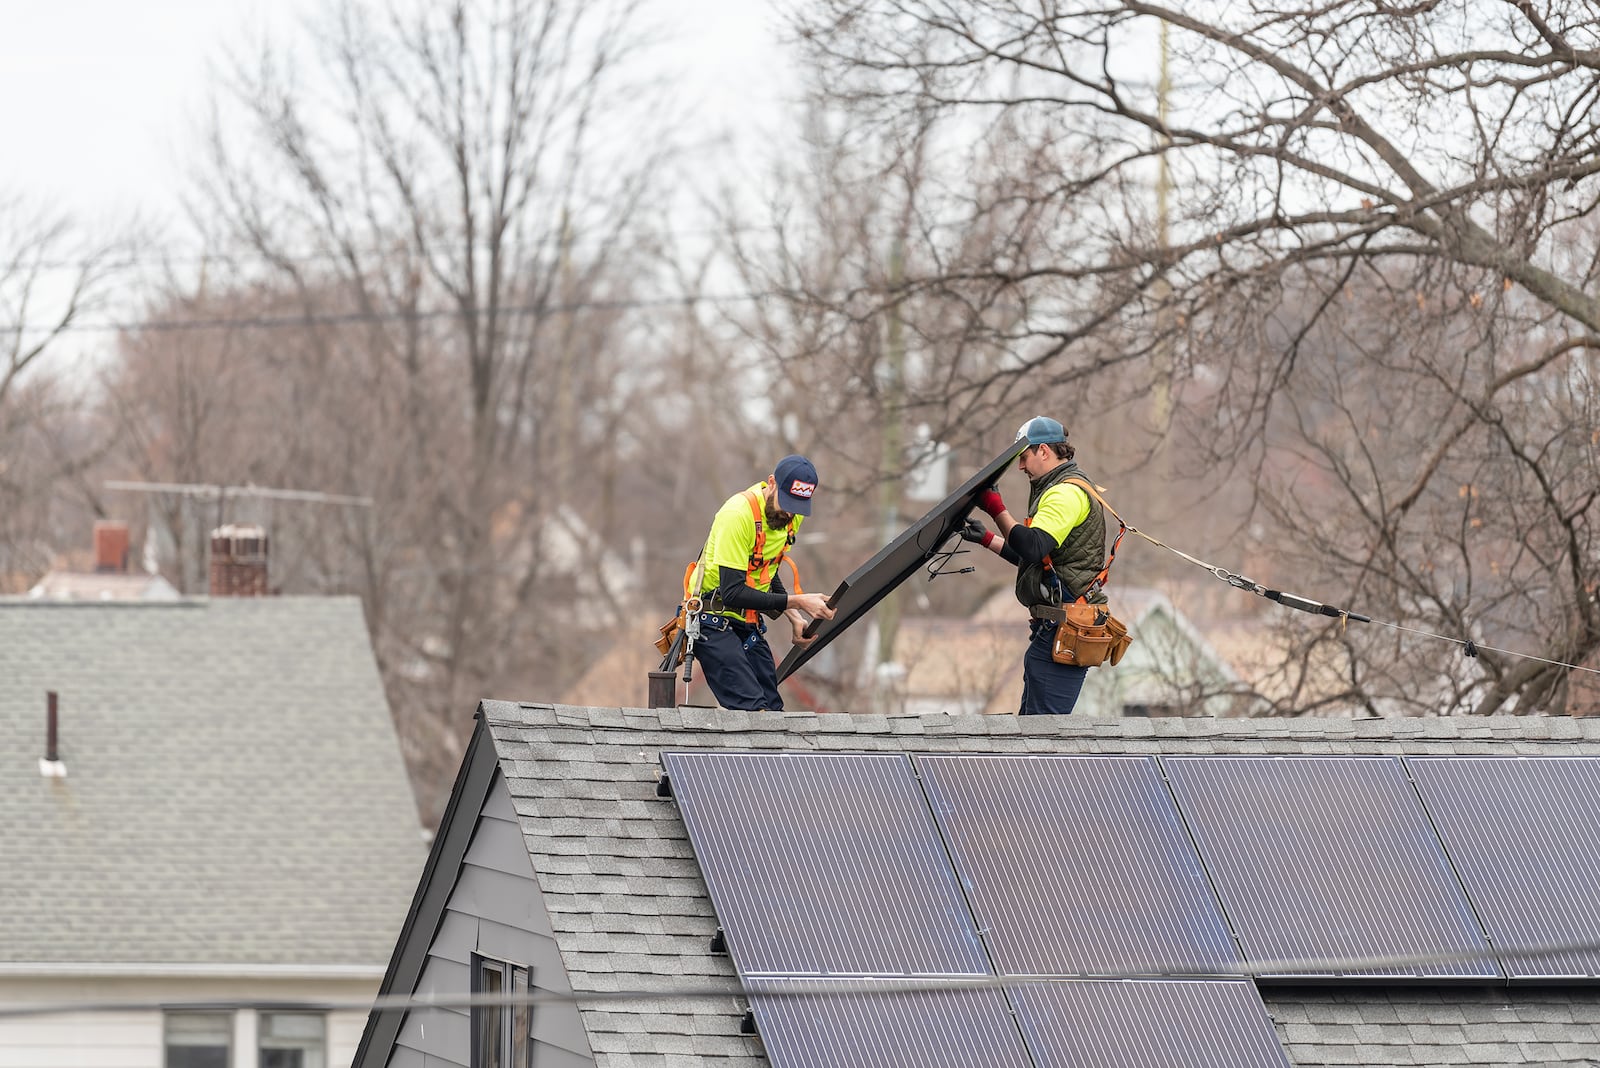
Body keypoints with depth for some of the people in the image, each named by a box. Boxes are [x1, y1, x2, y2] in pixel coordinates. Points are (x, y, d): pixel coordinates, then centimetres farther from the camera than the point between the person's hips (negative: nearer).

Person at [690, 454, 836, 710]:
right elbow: (733, 592, -28)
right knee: (752, 710, -21)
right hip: (714, 621, -8)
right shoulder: (738, 514, -25)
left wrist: (794, 617, 3)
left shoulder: (792, 516, 1)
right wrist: (797, 602, -28)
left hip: (748, 622, 8)